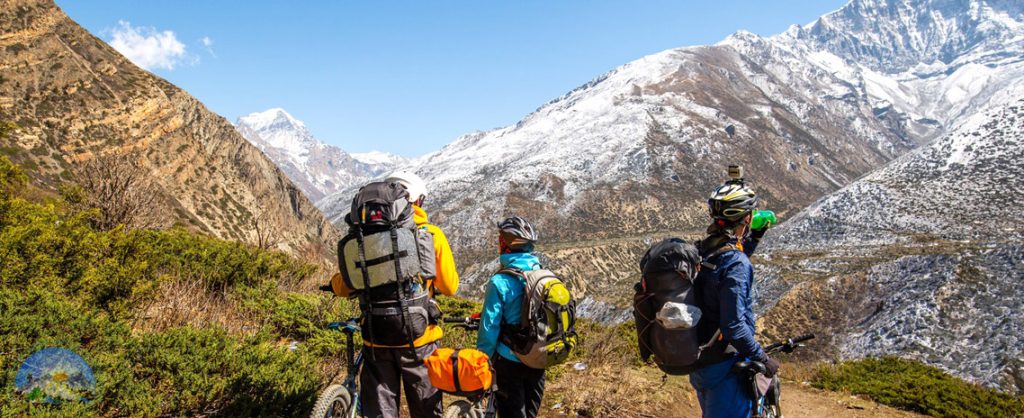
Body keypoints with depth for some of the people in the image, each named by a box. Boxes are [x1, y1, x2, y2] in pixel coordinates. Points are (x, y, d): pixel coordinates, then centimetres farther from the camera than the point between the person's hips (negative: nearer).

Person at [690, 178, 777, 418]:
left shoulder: (701, 251, 0)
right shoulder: (737, 264, -25)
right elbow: (734, 326, -28)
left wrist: (753, 239, 16)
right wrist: (763, 359, -15)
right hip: (724, 365, -8)